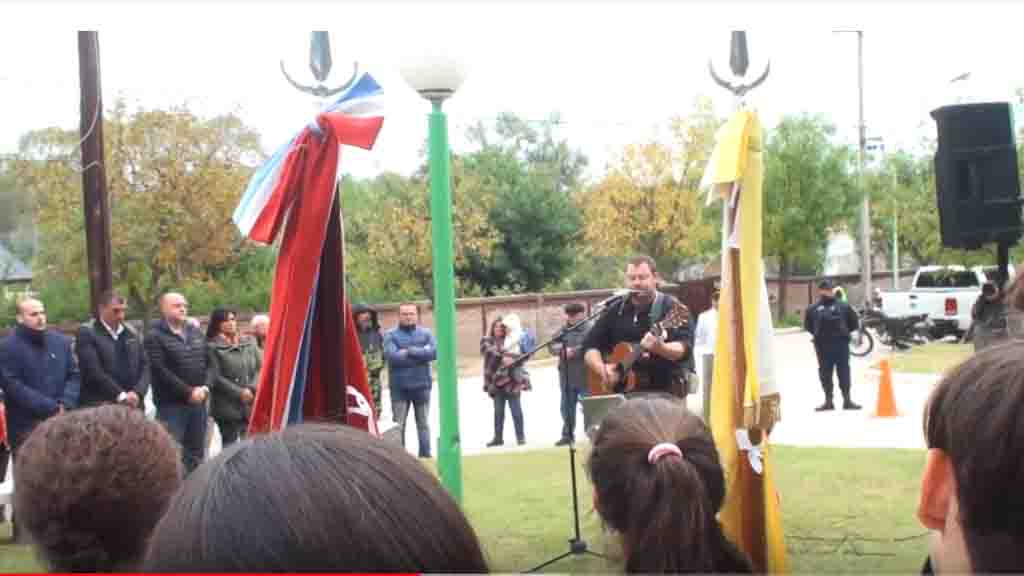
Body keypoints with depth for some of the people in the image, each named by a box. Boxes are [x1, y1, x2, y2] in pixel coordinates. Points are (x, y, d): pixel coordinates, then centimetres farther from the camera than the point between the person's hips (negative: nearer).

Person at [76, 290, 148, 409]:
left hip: (133, 407, 5)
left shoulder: (132, 333, 16)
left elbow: (143, 367, 12)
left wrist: (137, 393, -7)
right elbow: (93, 372, -12)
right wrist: (121, 396, -16)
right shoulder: (87, 333, -2)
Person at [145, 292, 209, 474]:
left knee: (196, 455, 13)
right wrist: (188, 392, -15)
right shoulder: (155, 336, -6)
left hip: (198, 402, 6)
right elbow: (160, 371, -14)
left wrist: (204, 388, -5)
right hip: (171, 404, -6)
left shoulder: (196, 333, 14)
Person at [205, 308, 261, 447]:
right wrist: (240, 393, -13)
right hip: (227, 408, -4)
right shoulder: (212, 347, -2)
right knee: (229, 447, -2)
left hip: (252, 405, 4)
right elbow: (215, 377, -9)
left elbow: (260, 368, 7)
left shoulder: (249, 342, 13)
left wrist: (252, 389, -10)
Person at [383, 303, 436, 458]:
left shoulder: (426, 333, 8)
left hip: (421, 385, 2)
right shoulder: (391, 335, 1)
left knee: (423, 423, 9)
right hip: (399, 387, -2)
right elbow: (392, 356, -17)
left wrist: (410, 351, -15)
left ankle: (425, 455, 16)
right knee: (398, 425, 0)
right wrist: (421, 353, -11)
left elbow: (434, 352, -10)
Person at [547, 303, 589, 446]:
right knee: (567, 407, 13)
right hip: (567, 376, 7)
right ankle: (568, 435, 23)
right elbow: (551, 346, 9)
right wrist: (562, 349, -12)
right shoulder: (563, 330, 14)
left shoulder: (590, 329, -7)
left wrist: (574, 351, -21)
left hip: (585, 376, -7)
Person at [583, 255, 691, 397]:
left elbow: (683, 349, -15)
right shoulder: (616, 311, 12)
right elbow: (590, 345, 11)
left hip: (664, 392, -3)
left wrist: (660, 348, -34)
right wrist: (602, 369, -8)